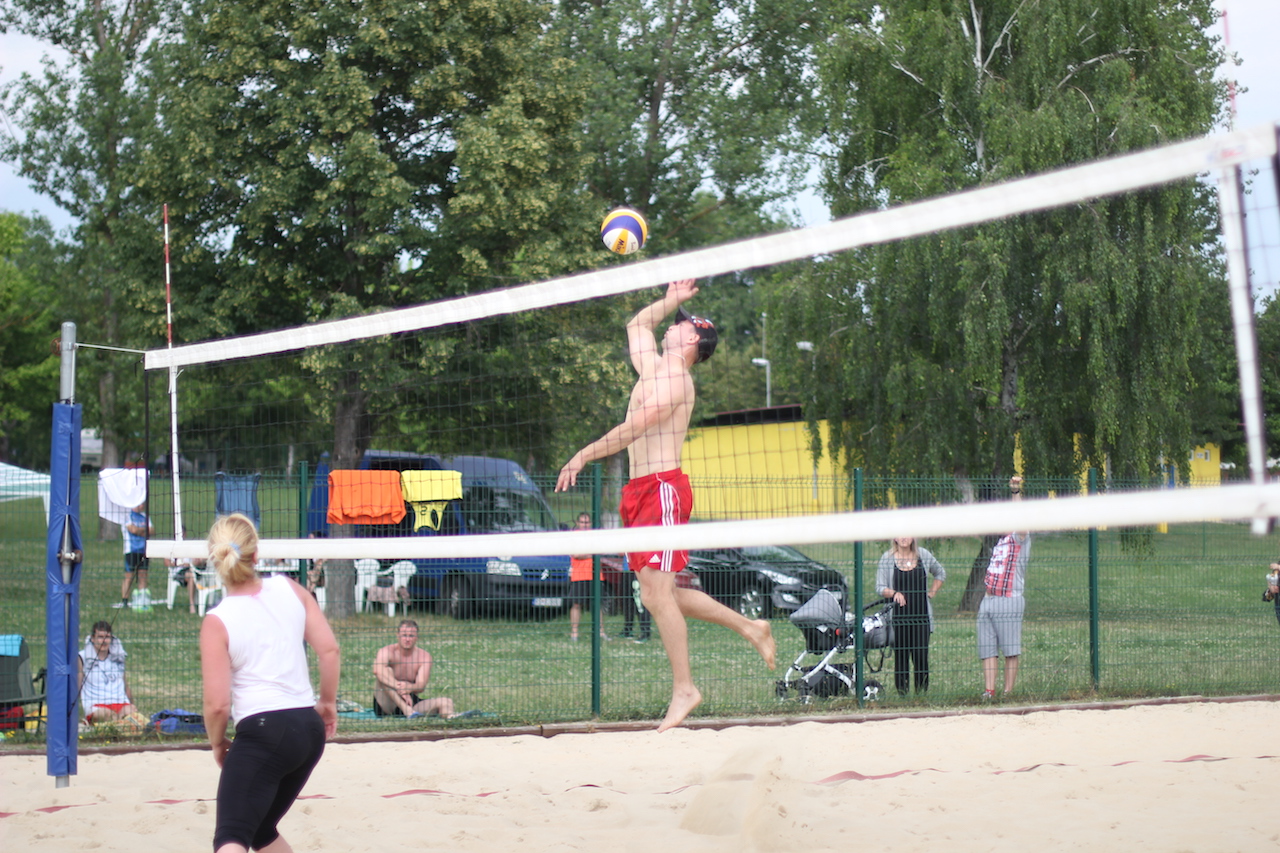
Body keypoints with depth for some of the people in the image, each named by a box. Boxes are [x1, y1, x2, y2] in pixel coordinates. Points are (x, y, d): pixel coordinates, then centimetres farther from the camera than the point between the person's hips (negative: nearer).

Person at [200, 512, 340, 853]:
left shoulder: (217, 623, -8)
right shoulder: (289, 590, 4)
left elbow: (217, 704, -11)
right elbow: (330, 651, 3)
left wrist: (217, 742, 8)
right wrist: (328, 703, 17)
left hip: (262, 732, -6)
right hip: (309, 730, 6)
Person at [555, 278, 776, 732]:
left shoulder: (673, 380, -9)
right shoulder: (653, 368, 18)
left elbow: (632, 429, -17)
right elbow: (636, 324, 36)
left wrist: (582, 456, -13)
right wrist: (670, 301, 27)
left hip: (662, 487, -9)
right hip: (640, 491, 9)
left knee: (657, 593, -13)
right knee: (657, 595, 8)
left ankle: (683, 689, -9)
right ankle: (748, 626, 19)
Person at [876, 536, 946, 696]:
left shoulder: (923, 555, 8)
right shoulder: (887, 558, 2)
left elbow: (940, 573, 24)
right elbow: (880, 587, 1)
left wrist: (931, 592, 10)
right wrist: (894, 593, -18)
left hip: (921, 615, 1)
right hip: (898, 615, -1)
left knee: (921, 655, -5)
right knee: (901, 655, -2)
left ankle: (922, 691, 4)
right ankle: (902, 691, 5)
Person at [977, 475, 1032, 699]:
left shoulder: (1020, 538, -2)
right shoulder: (1000, 542, 21)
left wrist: (1016, 492, -29)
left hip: (1009, 601, -8)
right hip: (989, 600, 8)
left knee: (1011, 650, -5)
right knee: (987, 649, 4)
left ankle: (1008, 693, -4)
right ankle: (989, 692, 4)